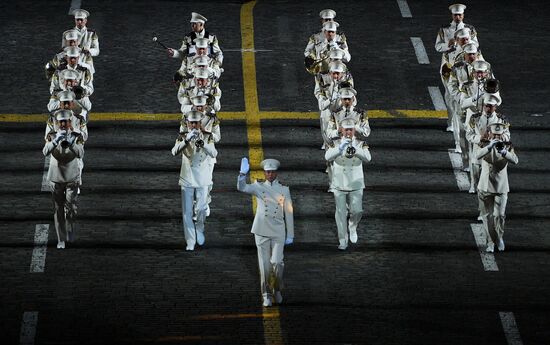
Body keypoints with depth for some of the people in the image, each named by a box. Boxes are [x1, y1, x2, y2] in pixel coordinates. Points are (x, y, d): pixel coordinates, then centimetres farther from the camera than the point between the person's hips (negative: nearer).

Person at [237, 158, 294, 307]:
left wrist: (290, 235, 5)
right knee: (265, 266, 1)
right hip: (262, 231, 0)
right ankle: (266, 295, 12)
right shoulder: (259, 187, 4)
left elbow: (289, 212, 8)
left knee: (277, 263, -13)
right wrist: (243, 174, -31)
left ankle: (277, 289, 12)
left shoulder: (284, 189, 6)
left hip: (278, 232, 0)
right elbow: (242, 188, -12)